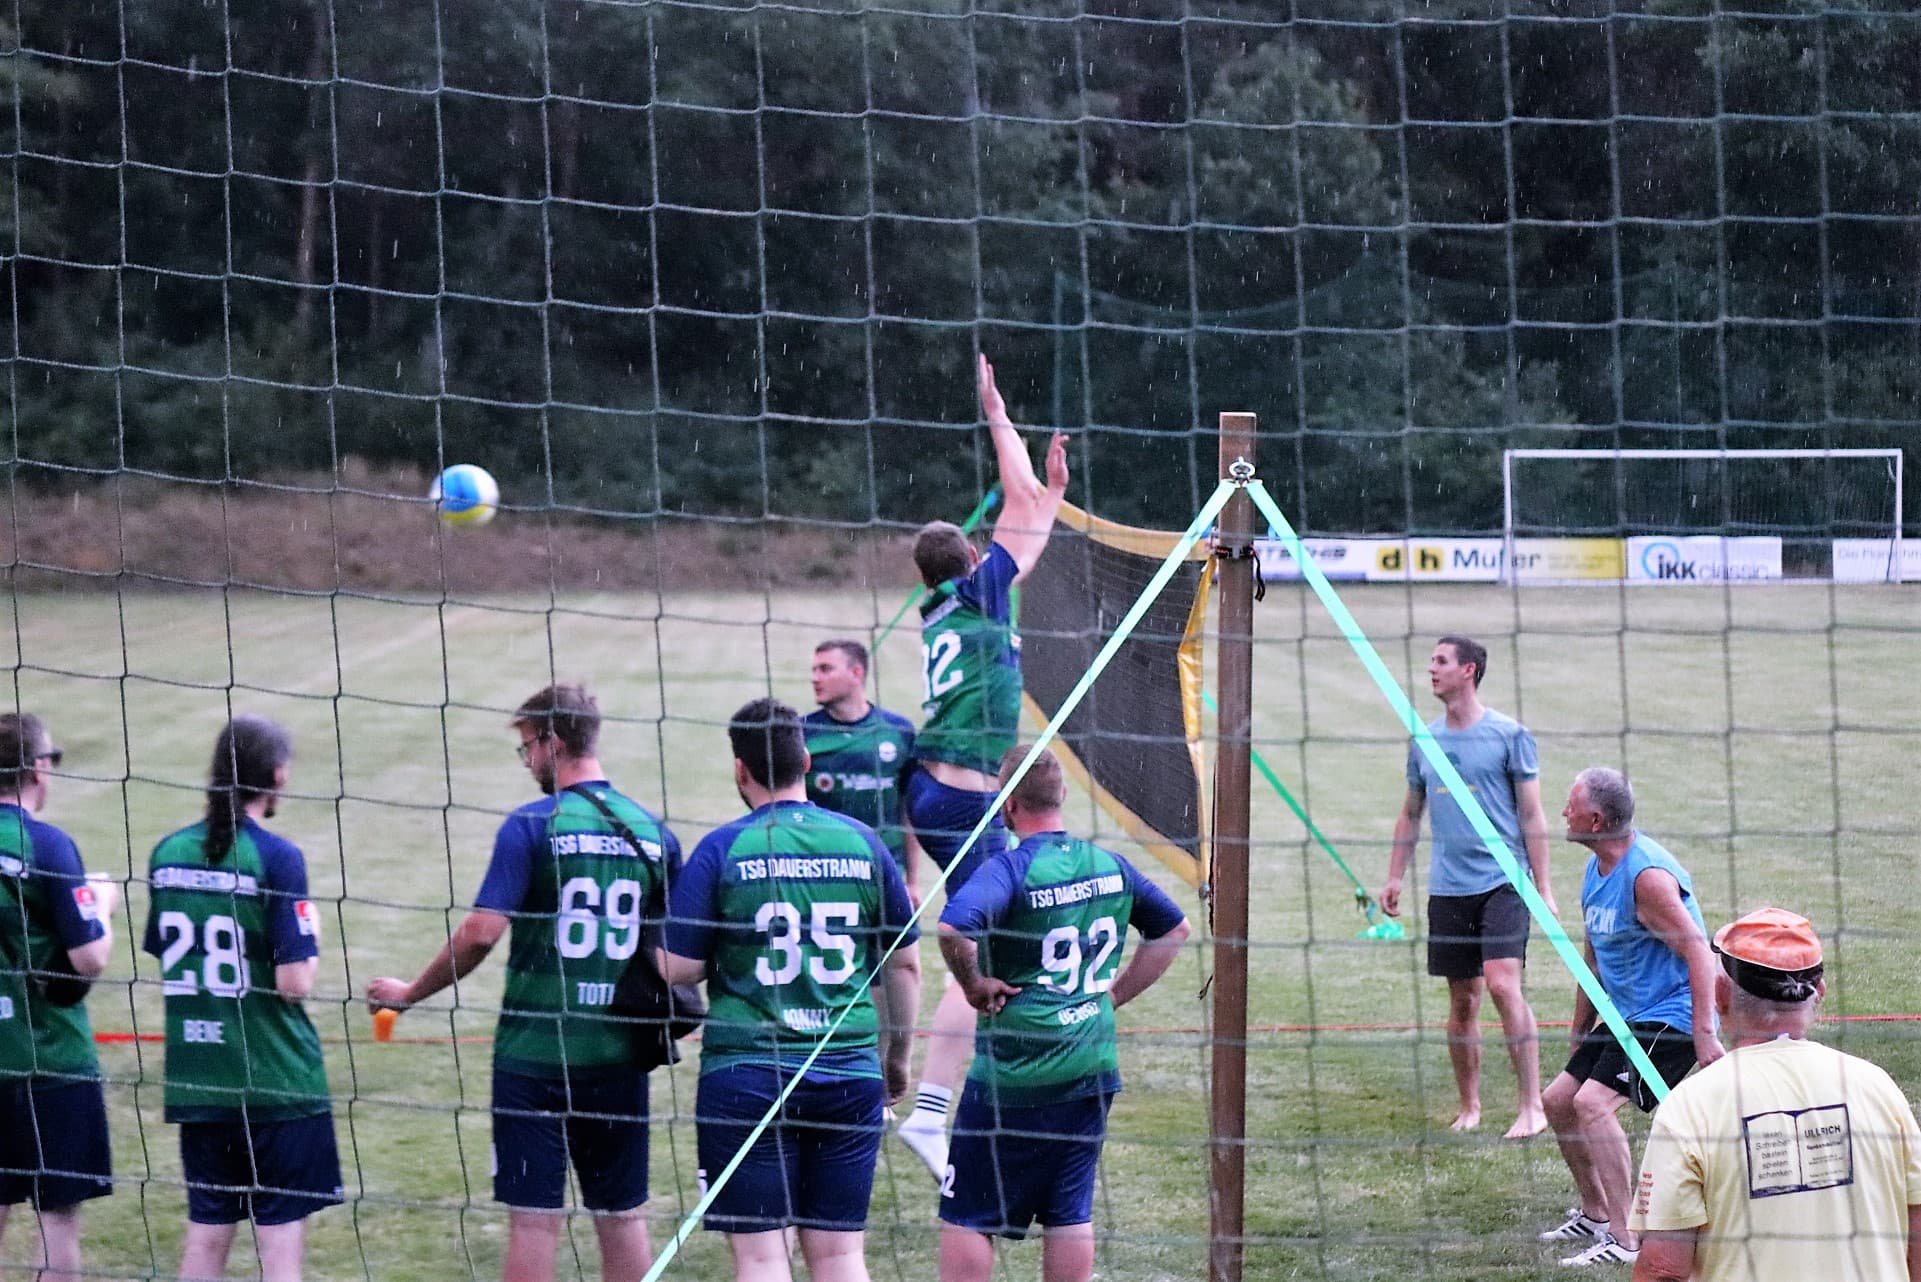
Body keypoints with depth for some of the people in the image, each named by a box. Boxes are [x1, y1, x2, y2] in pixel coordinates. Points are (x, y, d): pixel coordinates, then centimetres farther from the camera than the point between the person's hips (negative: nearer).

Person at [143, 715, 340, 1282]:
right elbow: (295, 983, -16)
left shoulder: (170, 852, 4)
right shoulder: (276, 857, -14)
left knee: (206, 1231, 12)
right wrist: (310, 931, 2)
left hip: (195, 1080, 6)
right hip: (276, 1080, -6)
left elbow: (164, 966, 13)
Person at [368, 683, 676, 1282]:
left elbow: (481, 933, -14)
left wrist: (410, 993, -1)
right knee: (621, 1215, 12)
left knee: (534, 1219, 0)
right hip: (619, 1056, 4)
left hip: (534, 1053, -4)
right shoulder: (652, 831, 5)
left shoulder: (531, 826, -9)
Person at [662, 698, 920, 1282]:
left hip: (745, 1075, -3)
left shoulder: (721, 850, -6)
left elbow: (680, 970, -7)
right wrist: (897, 1057, 23)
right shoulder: (863, 844, 4)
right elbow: (905, 965, 10)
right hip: (850, 1075, 3)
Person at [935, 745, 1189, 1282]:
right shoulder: (1109, 865, 6)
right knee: (1070, 1214, 11)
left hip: (1014, 1074, -6)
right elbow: (1173, 928, 19)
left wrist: (973, 983, -14)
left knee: (967, 1216, 4)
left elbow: (953, 928, -32)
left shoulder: (1010, 869, -14)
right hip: (1092, 1071, 6)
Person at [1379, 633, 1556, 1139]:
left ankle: (1532, 1105, -13)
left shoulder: (1508, 735, -3)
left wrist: (1543, 887, -5)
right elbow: (1411, 814, 22)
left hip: (1503, 881, -5)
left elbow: (1531, 814, -2)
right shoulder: (1424, 740, 11)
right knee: (1462, 999, 8)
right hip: (1448, 886, 5)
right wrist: (1394, 878, 17)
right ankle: (1469, 1107, 18)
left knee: (1503, 983, -17)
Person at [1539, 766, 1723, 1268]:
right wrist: (1579, 1032, 24)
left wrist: (1704, 1034, -31)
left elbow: (1699, 952, -25)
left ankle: (1623, 1240, -21)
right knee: (1557, 1101, 12)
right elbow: (1595, 956, 21)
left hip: (1670, 1016, -10)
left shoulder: (1647, 875, -22)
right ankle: (1595, 1213, 29)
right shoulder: (1595, 869, 9)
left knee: (1592, 1102, -24)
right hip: (1625, 1016, 10)